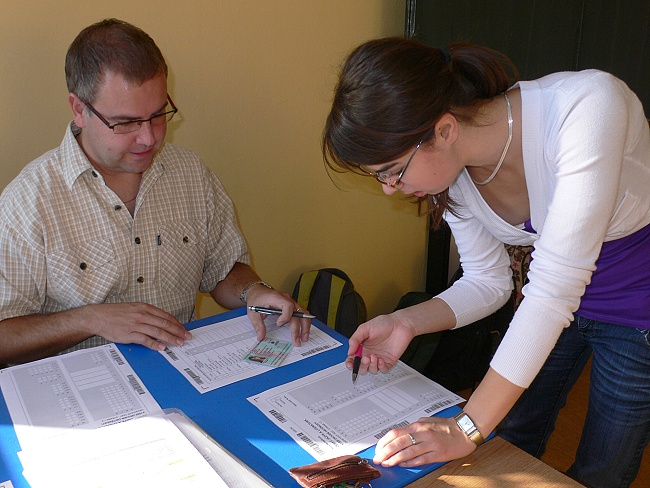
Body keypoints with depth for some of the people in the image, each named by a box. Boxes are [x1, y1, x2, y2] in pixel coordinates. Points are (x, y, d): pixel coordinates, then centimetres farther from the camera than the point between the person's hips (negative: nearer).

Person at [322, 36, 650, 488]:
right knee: (511, 444, 17)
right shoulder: (451, 168, -16)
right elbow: (488, 282, -4)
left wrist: (467, 429, -35)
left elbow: (554, 286, -37)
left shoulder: (586, 106, -36)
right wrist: (408, 322, -22)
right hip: (552, 307, 5)